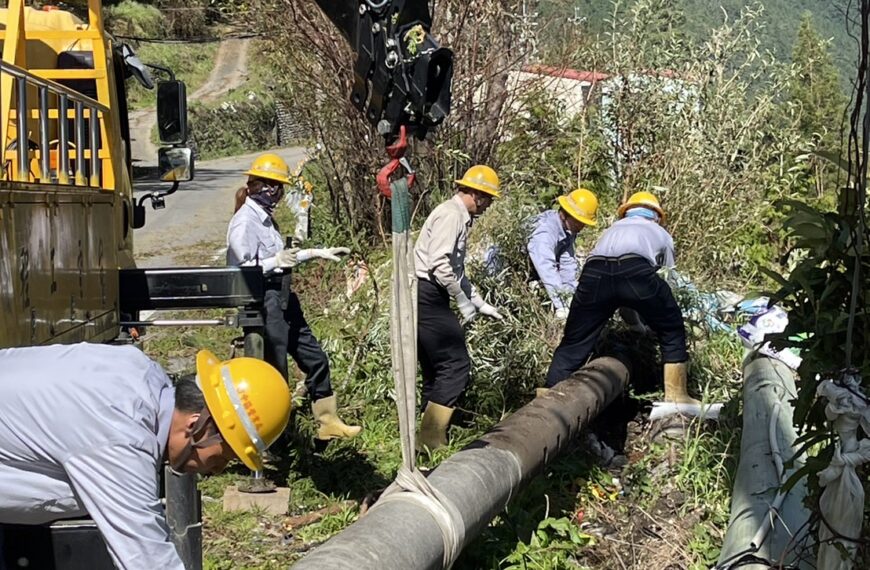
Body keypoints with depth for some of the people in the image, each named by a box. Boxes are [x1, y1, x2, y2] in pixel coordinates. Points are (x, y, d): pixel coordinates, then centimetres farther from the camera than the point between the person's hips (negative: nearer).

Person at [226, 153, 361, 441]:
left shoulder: (264, 217, 10)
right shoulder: (244, 222, -17)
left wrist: (319, 253, 21)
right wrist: (276, 261, -33)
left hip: (283, 300, 10)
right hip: (264, 303, -10)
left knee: (314, 358, 17)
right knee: (274, 374, 0)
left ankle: (328, 422, 30)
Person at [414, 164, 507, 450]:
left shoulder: (459, 218, 21)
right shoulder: (450, 214, -11)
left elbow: (456, 270, 29)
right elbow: (439, 263, -22)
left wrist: (480, 303, 26)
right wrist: (463, 301, -14)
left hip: (429, 298, 11)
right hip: (427, 295, -11)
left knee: (437, 369, 13)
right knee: (456, 364, -10)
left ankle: (430, 438, 19)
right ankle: (432, 440, -9)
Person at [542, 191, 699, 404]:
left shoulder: (613, 229, 44)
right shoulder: (661, 234, 38)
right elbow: (668, 276, 43)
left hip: (594, 272, 2)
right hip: (637, 270, -2)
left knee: (573, 344, 15)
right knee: (672, 332, 21)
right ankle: (676, 396, 22)